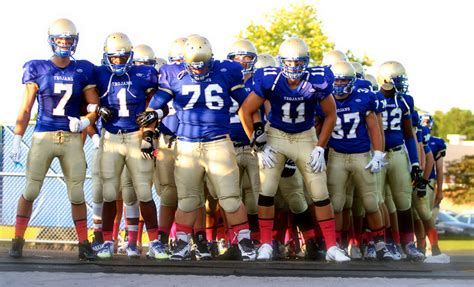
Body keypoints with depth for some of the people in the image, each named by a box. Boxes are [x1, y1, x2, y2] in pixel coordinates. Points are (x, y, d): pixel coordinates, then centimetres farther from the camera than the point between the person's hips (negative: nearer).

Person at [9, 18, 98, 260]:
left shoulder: (82, 71, 6)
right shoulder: (37, 69, 2)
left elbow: (94, 106, 9)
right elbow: (25, 109, 3)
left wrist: (85, 121, -11)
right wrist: (17, 140, -2)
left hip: (72, 139, 1)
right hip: (43, 137, -1)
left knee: (77, 194, 2)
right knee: (30, 191, -3)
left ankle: (84, 244, 10)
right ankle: (17, 241, 6)